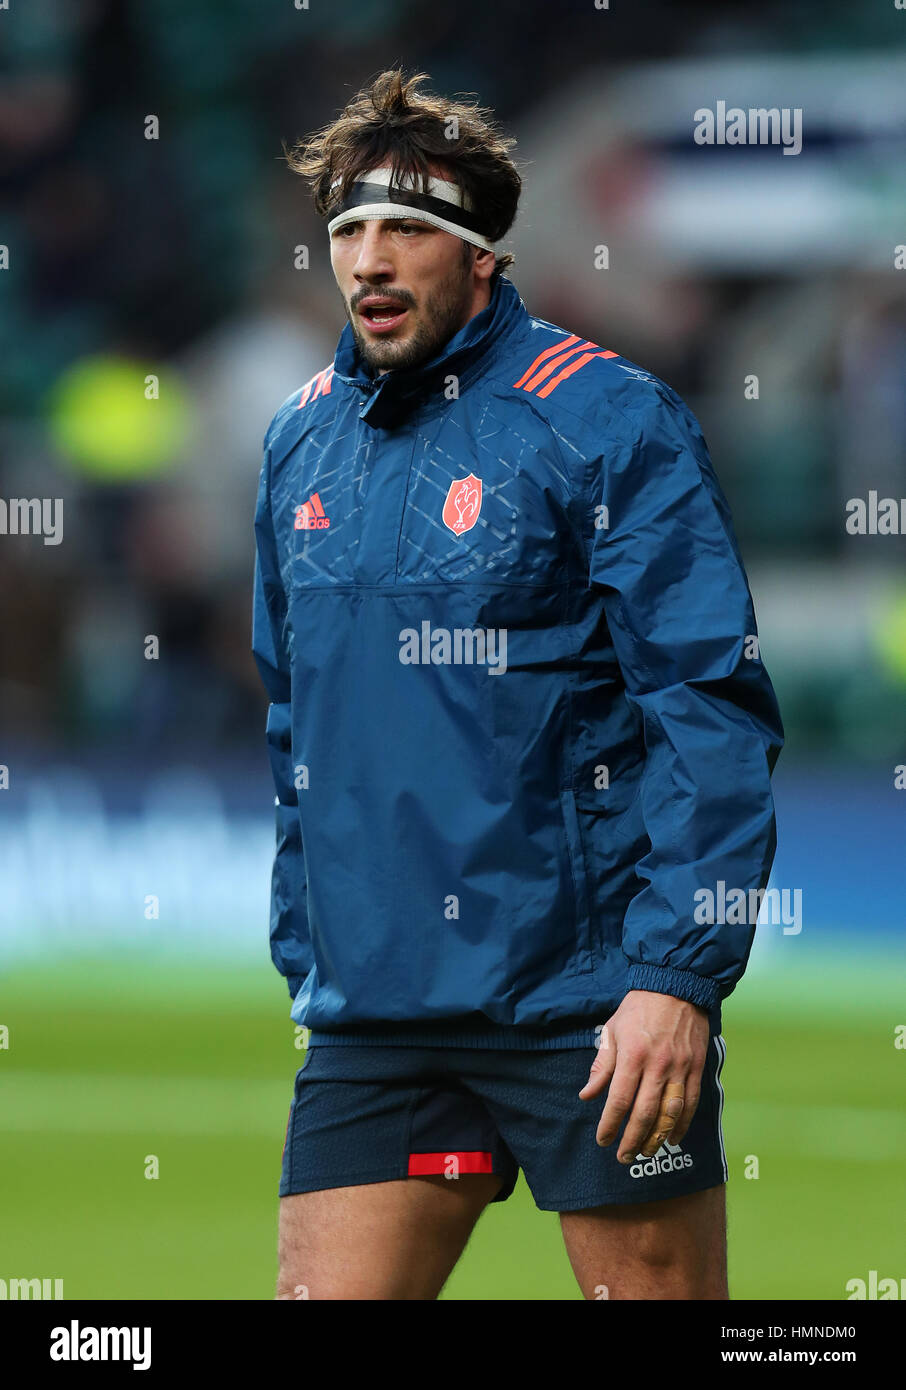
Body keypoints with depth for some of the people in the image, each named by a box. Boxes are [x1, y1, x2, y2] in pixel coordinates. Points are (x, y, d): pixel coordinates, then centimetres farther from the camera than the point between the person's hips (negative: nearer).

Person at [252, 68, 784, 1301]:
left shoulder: (608, 422, -6)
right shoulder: (301, 445, 12)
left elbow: (714, 712, -10)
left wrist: (677, 976, -18)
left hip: (588, 1006, -5)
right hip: (371, 1009, 5)